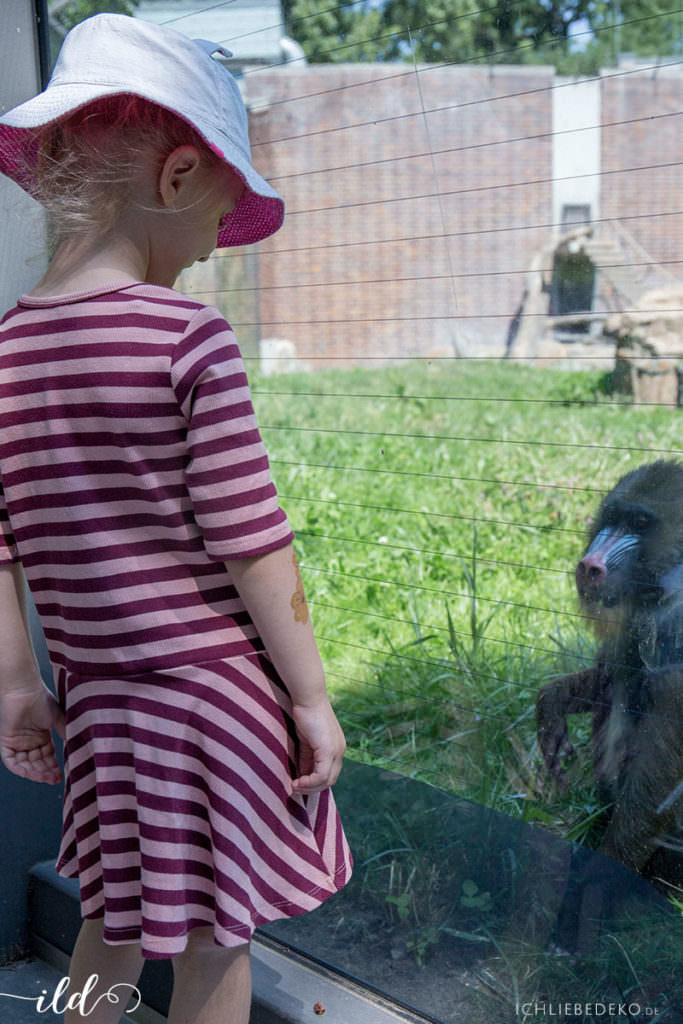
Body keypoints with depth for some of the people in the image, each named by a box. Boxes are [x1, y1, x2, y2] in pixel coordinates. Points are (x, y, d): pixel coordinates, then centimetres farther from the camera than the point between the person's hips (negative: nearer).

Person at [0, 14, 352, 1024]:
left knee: (114, 919, 24)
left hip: (97, 685, 6)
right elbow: (250, 542, -16)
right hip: (215, 678, -5)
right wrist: (313, 696, -7)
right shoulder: (189, 338, -16)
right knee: (215, 935, 12)